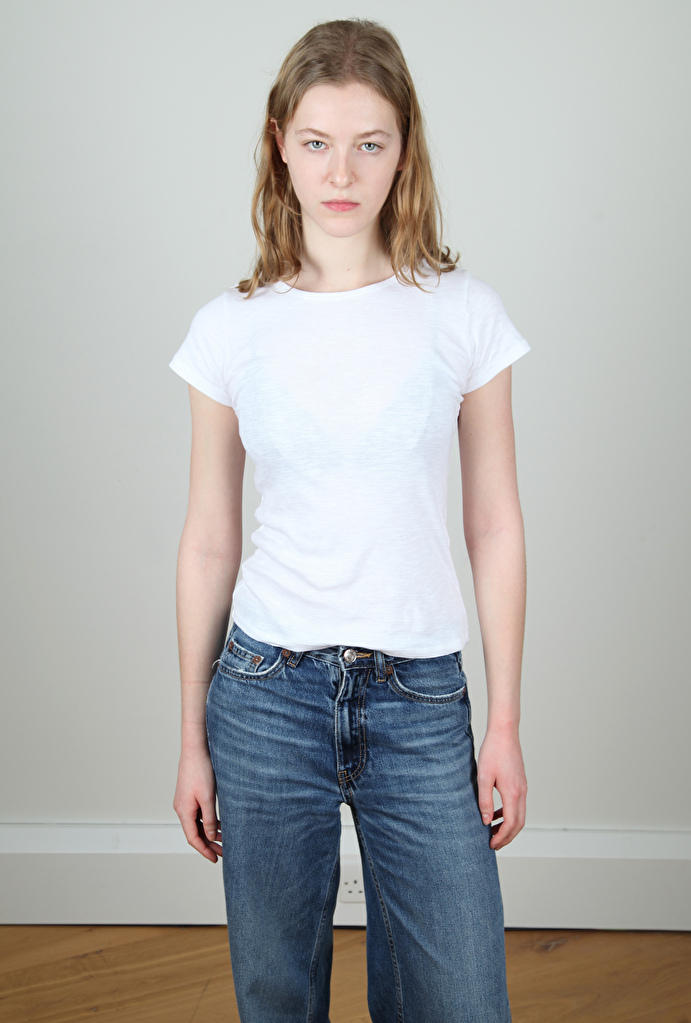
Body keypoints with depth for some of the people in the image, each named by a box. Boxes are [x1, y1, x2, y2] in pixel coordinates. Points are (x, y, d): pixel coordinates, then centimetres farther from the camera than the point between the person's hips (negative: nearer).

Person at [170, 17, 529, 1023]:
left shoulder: (465, 313, -2)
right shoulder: (231, 328, -1)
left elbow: (495, 525, 2)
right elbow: (209, 543, 4)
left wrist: (504, 722, 1)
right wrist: (193, 740, 7)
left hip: (421, 701, 0)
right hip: (268, 691, 0)